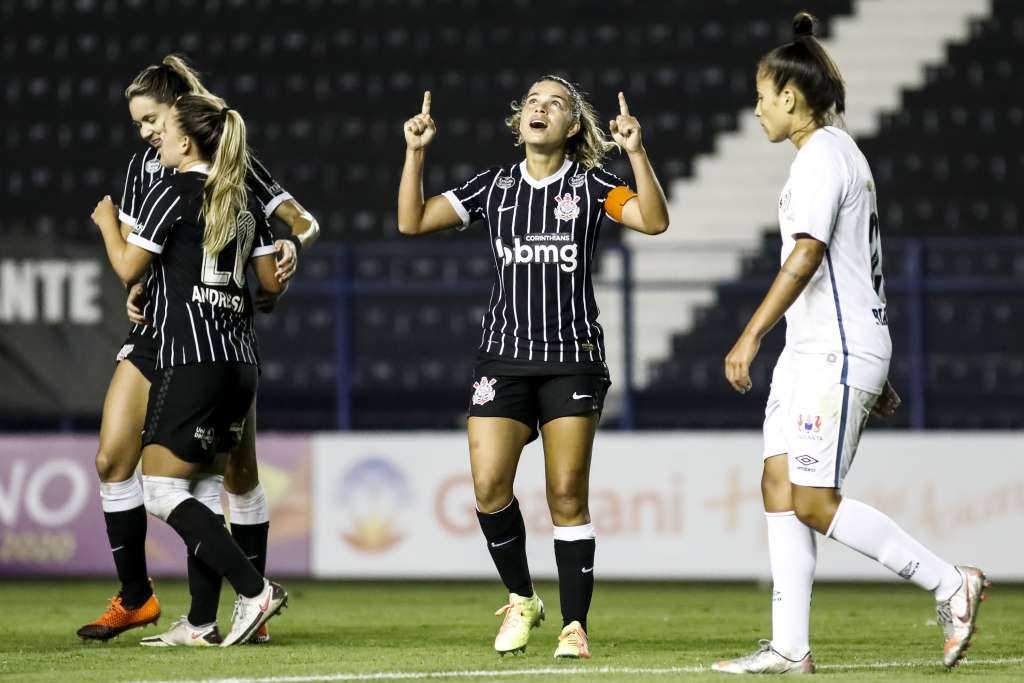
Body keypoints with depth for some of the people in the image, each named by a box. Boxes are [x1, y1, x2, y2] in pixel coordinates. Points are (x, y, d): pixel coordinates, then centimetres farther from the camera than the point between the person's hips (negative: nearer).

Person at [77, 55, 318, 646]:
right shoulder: (145, 165, 9)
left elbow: (305, 222, -6)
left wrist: (293, 247, -28)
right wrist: (135, 289, -1)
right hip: (158, 331, 5)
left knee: (238, 474, -1)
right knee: (112, 459, -2)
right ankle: (135, 597, 10)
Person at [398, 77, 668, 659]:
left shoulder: (590, 186, 2)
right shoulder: (495, 187, 9)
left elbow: (654, 221, -13)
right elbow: (413, 222, 6)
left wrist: (636, 152, -24)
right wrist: (416, 153, -4)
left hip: (574, 359, -2)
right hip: (505, 356, 2)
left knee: (568, 496, -4)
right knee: (489, 486, -11)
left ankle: (575, 626, 3)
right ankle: (521, 599, 10)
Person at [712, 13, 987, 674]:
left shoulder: (822, 156, -12)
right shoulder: (838, 151, 19)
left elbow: (807, 255, -23)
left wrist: (751, 335, -25)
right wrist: (876, 372, 26)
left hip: (837, 352, -10)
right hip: (812, 349, 10)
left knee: (815, 502, -10)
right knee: (779, 484, 3)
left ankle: (950, 583, -2)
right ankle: (790, 647, 1)